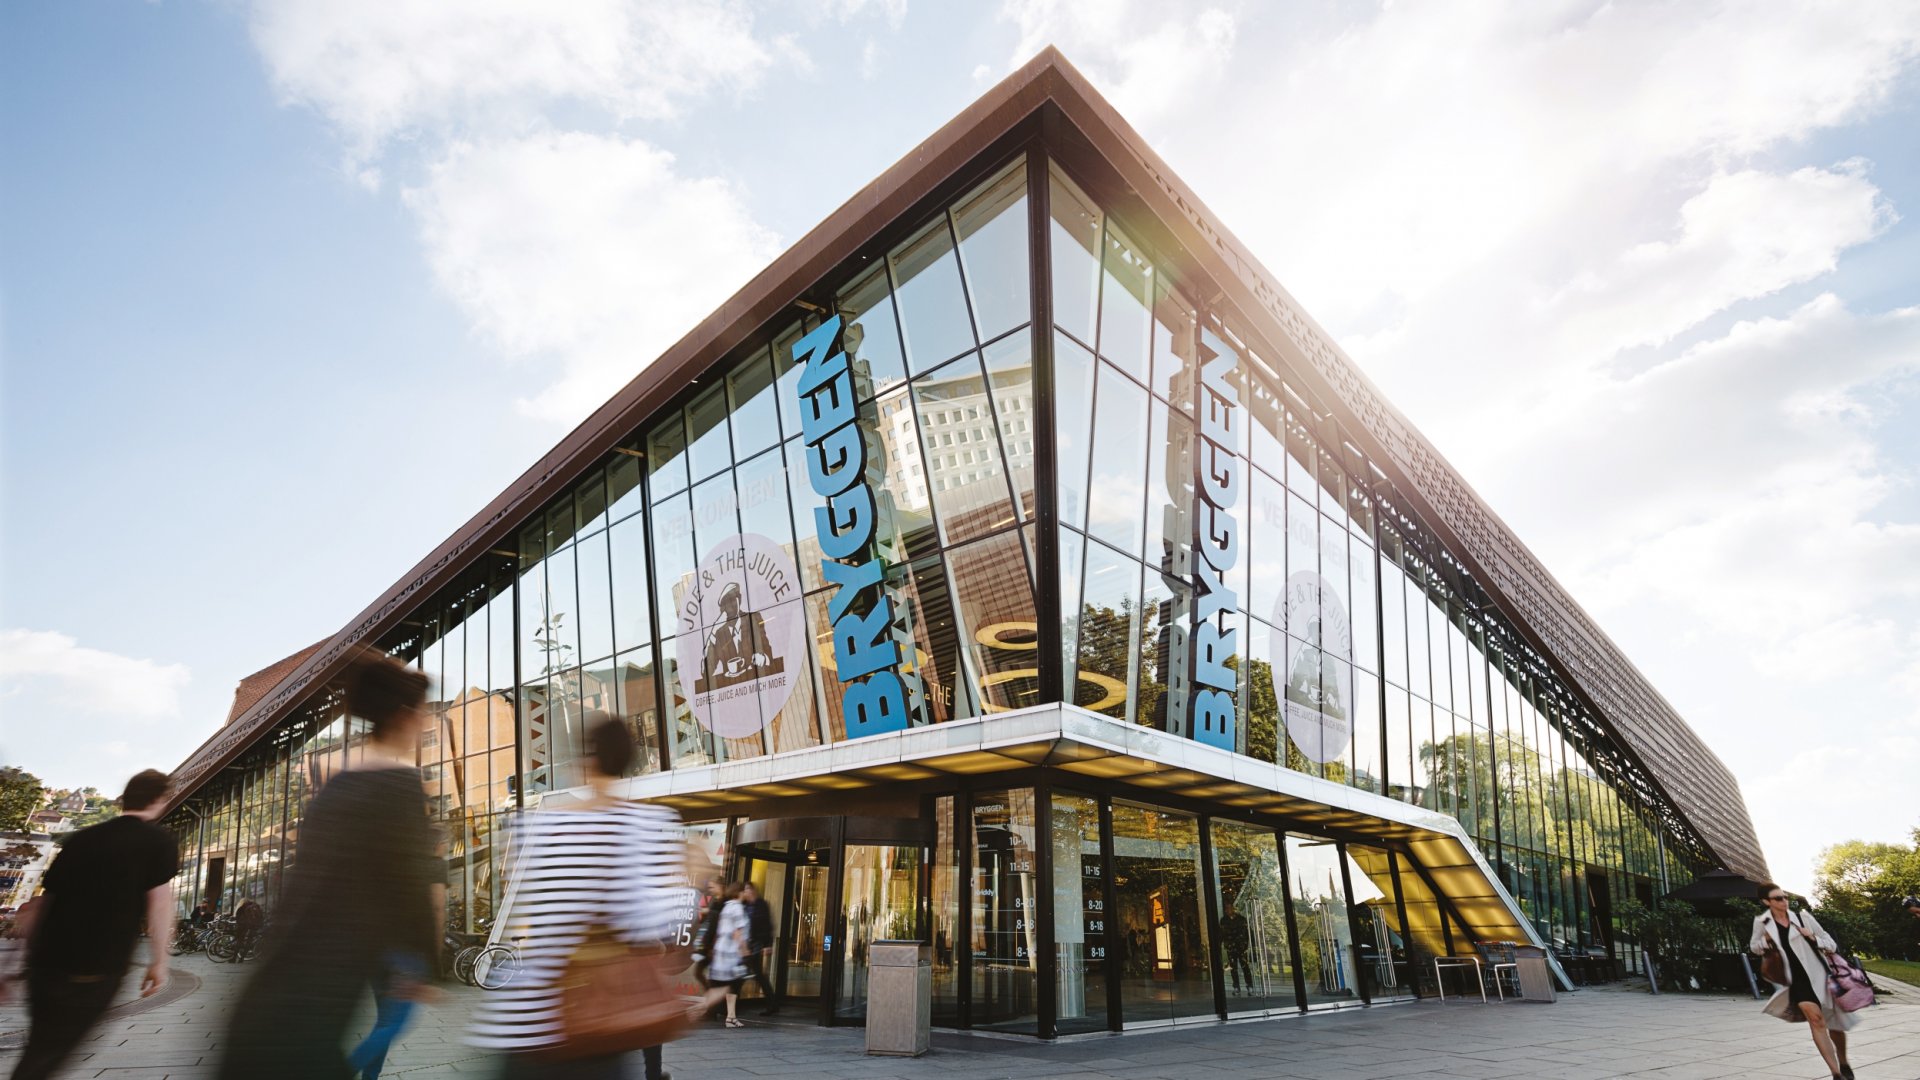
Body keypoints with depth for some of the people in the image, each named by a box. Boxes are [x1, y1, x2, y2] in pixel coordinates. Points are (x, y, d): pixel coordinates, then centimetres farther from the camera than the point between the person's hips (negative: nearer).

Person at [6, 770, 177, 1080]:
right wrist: (159, 961, -3)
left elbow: (46, 900, 14)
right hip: (94, 973, -5)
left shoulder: (81, 837, 11)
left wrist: (31, 959, 22)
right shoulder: (159, 841, -4)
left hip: (47, 964, 5)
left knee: (41, 1046, 24)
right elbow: (160, 901, -11)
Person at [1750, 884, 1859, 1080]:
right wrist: (1765, 941, -7)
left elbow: (1831, 944, 3)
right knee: (1815, 1019, -22)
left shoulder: (1803, 917, -4)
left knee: (1834, 1023, 16)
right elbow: (1754, 947, 12)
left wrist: (1813, 938, -16)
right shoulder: (1762, 922, -3)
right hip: (1798, 979, -1)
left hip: (1819, 974, 1)